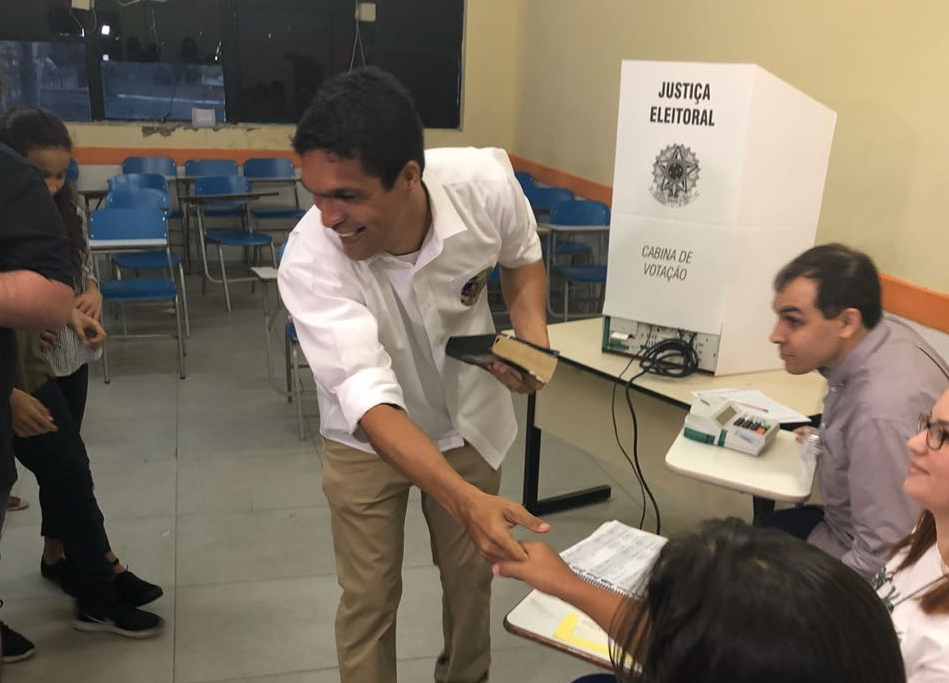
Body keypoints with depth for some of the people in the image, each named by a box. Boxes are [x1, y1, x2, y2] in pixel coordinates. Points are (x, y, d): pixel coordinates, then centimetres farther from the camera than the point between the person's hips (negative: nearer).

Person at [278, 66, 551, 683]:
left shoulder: (486, 182, -27)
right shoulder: (309, 259, -35)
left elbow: (522, 254, -3)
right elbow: (371, 400, -42)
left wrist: (531, 330, -21)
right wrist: (468, 501, -55)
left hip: (469, 420, 3)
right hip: (368, 437, -2)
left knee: (472, 575, 18)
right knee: (368, 599, 4)